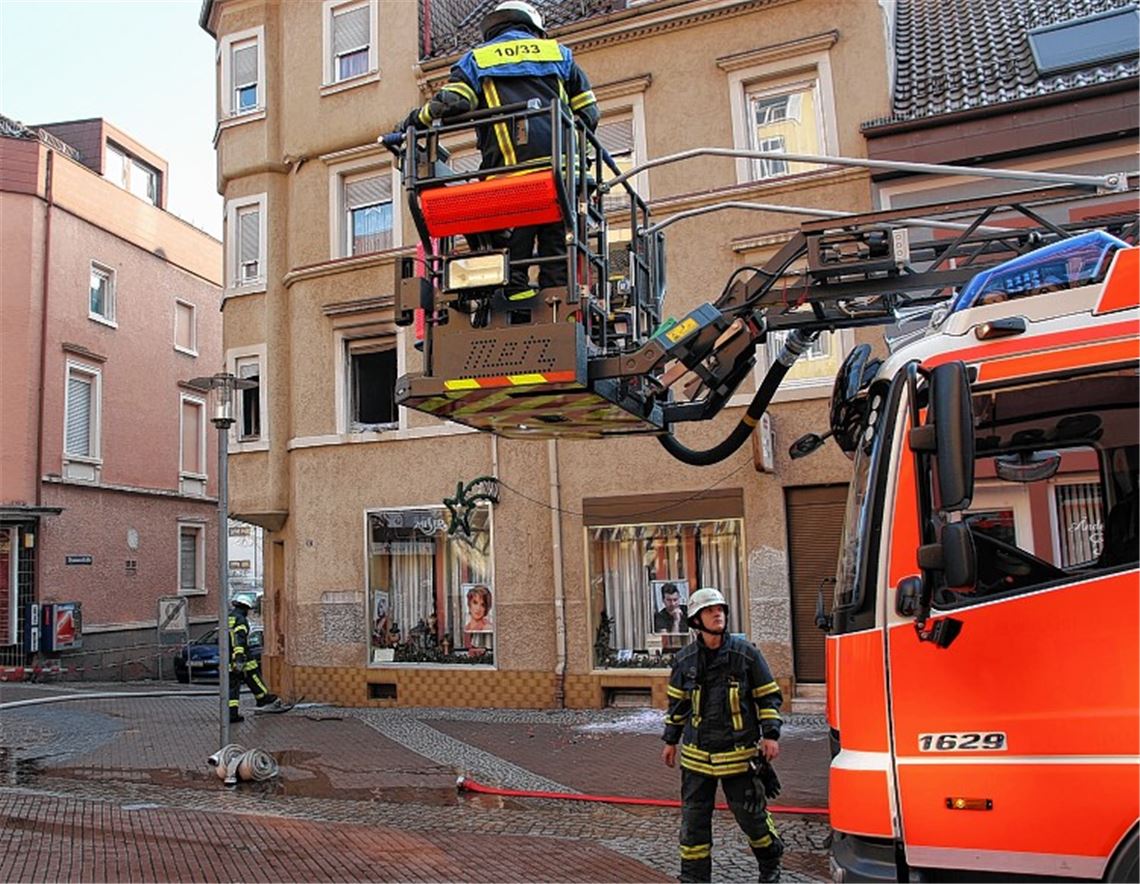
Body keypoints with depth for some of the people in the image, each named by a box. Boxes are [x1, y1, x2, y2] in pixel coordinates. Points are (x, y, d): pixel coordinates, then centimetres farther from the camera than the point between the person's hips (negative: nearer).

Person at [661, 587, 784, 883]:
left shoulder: (746, 653, -5)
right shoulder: (685, 659, 2)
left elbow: (769, 696, 1)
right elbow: (677, 702, 14)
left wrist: (771, 734, -8)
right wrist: (671, 740, 15)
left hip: (739, 753, -2)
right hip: (696, 755, 2)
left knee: (751, 813, 8)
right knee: (693, 818, 4)